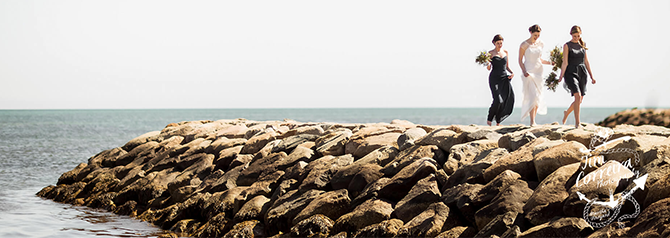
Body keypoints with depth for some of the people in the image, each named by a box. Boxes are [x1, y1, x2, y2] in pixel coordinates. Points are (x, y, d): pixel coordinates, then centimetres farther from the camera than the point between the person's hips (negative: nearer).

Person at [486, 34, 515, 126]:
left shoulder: (505, 52, 14)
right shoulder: (491, 53, 1)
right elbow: (488, 68, -2)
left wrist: (512, 73, 1)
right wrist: (488, 64, -24)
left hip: (504, 78, 5)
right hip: (494, 78, -5)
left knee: (509, 98, -10)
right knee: (498, 100, -18)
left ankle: (498, 121, 1)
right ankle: (489, 118, 4)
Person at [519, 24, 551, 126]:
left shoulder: (540, 44, 9)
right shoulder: (524, 45, -6)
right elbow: (520, 60, -2)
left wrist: (549, 62, 5)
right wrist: (524, 71, -15)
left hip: (538, 71, 6)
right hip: (529, 72, -6)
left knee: (538, 98, 5)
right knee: (533, 96, -16)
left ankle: (533, 120, 13)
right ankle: (532, 121, -17)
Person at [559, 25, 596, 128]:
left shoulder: (582, 45, 11)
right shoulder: (567, 46, -3)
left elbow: (586, 62, 15)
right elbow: (565, 63, -7)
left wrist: (592, 76, 12)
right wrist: (561, 76, -18)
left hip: (582, 73, 5)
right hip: (571, 73, -5)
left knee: (580, 100, 6)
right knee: (578, 96, -21)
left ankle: (567, 112, 35)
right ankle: (577, 122, -18)